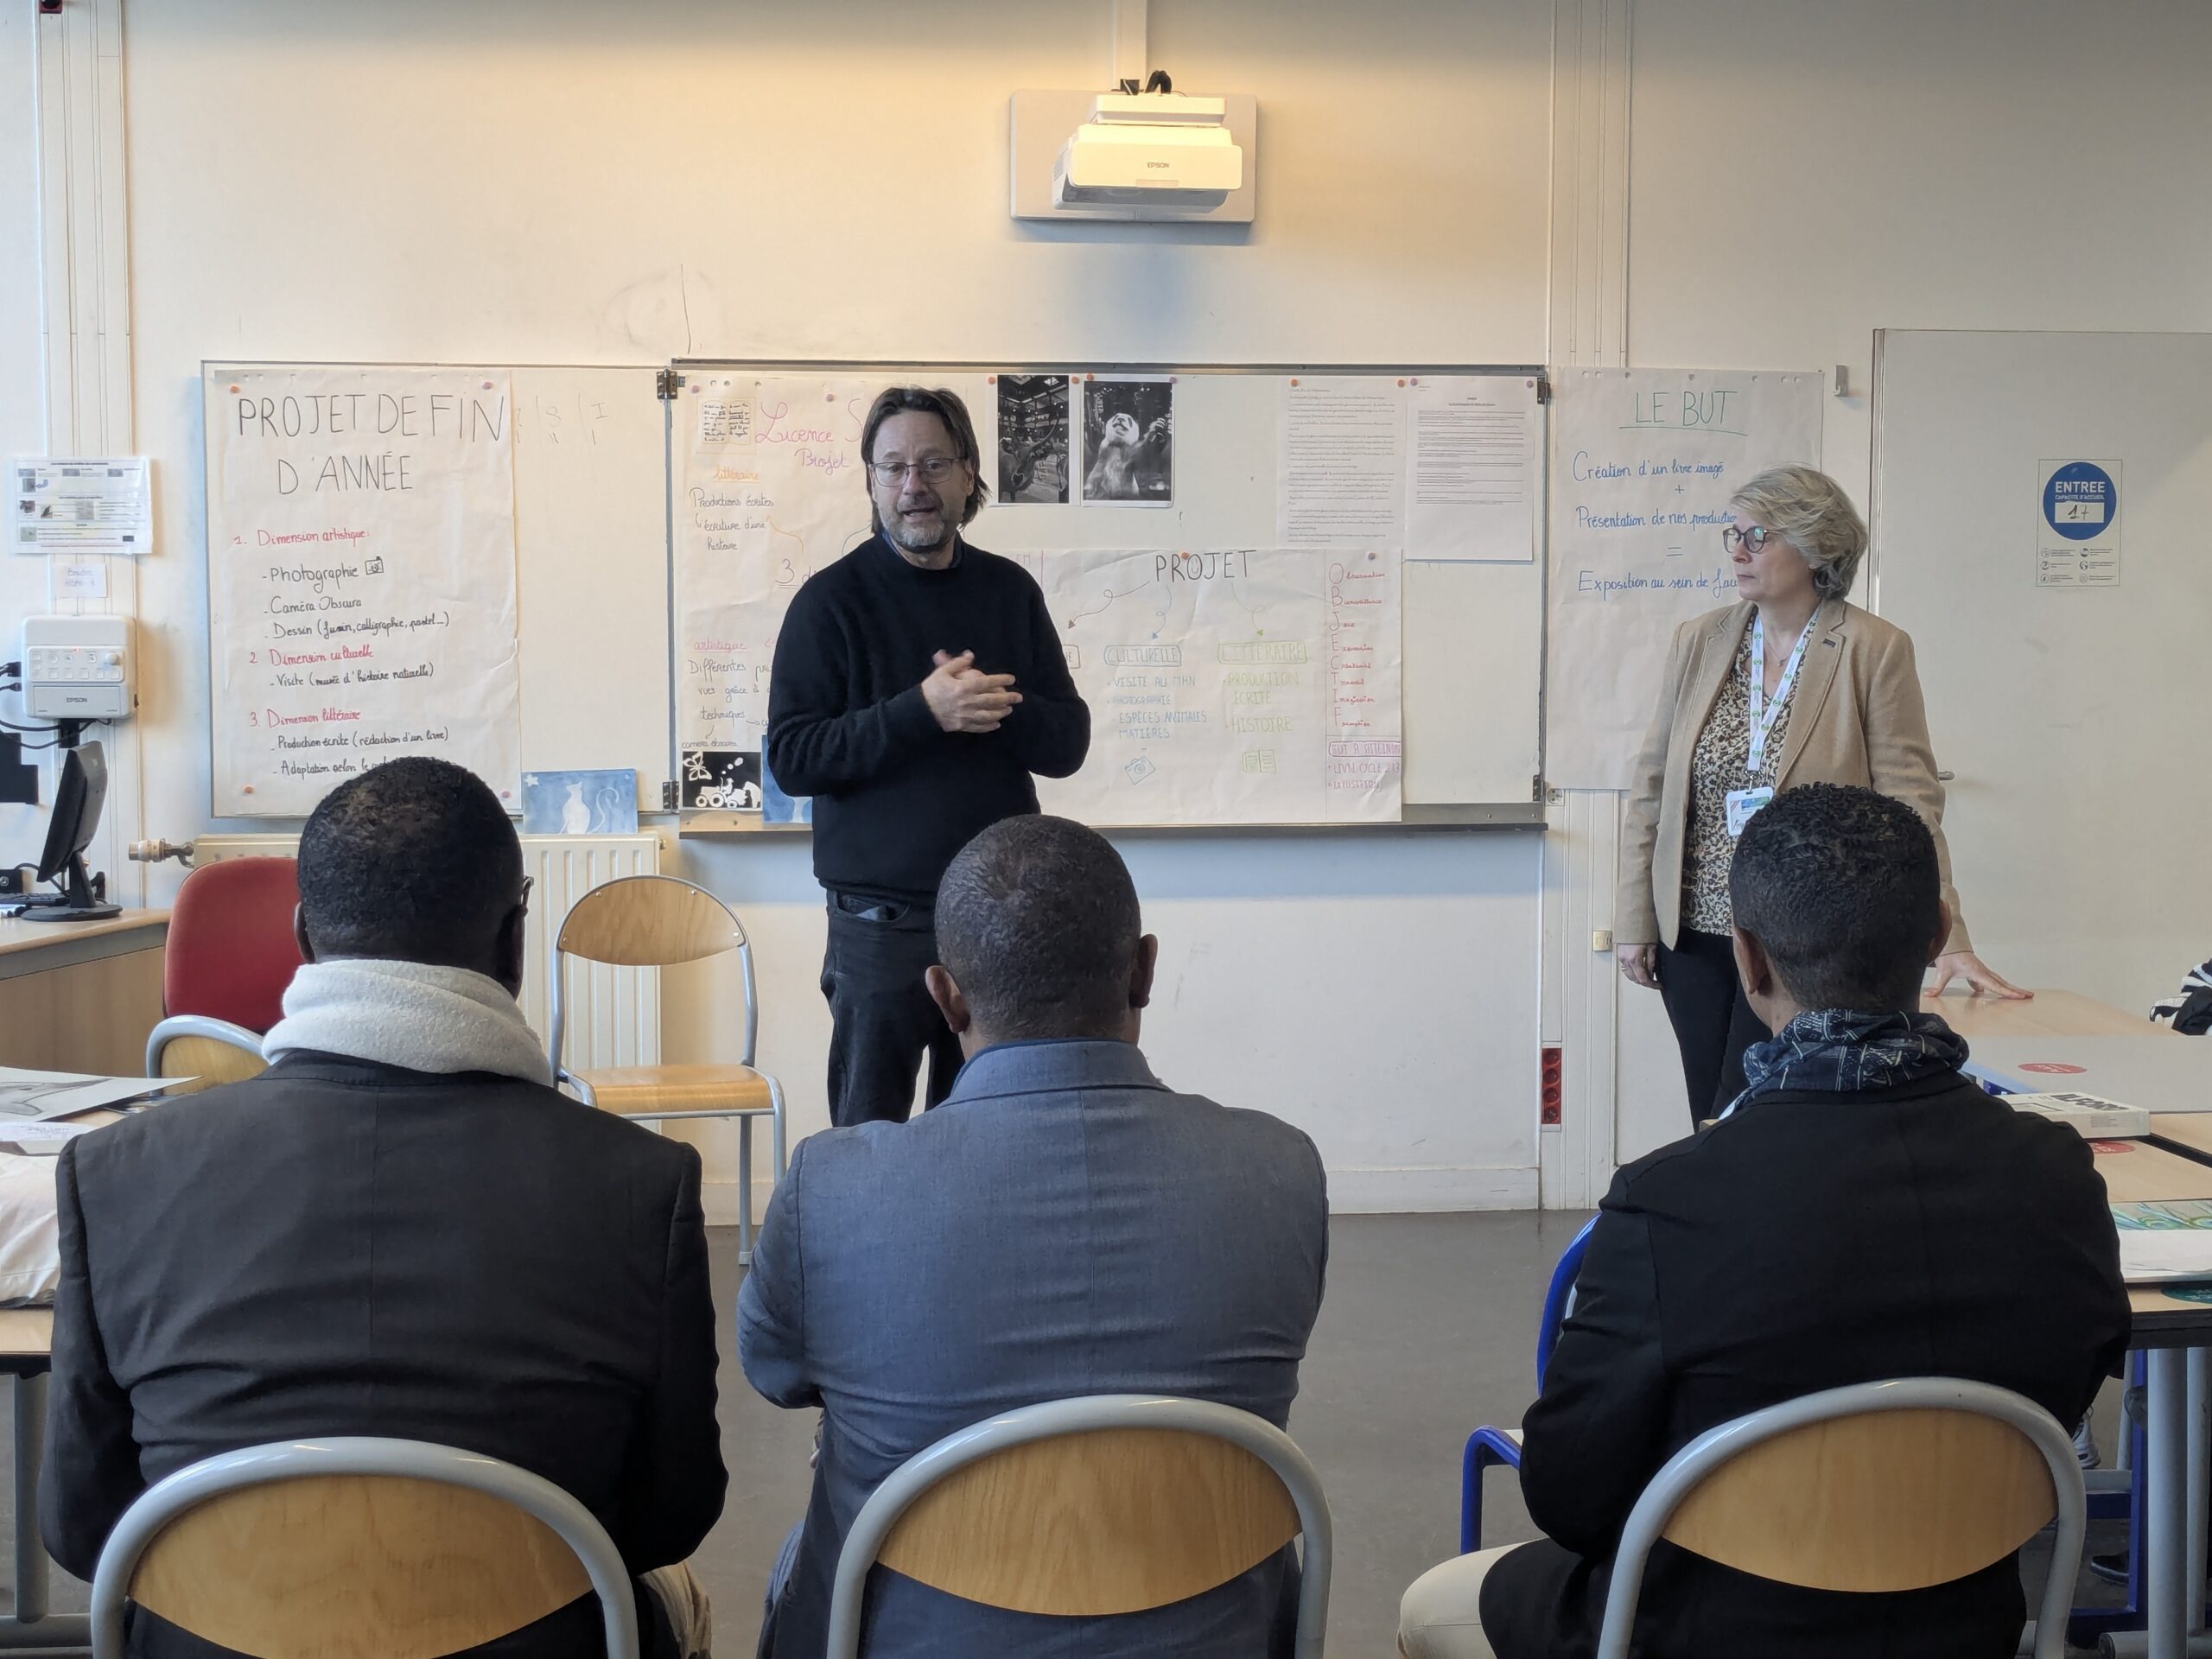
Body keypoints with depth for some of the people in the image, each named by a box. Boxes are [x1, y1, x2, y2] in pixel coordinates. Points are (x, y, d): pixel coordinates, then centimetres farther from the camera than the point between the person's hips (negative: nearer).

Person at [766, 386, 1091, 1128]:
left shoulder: (1009, 591, 7)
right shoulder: (833, 600, -3)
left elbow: (1068, 742, 5)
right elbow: (790, 756, -11)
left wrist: (1000, 708, -15)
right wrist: (921, 711, -21)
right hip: (882, 920, -3)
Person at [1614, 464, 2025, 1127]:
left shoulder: (1874, 650, -6)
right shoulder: (1699, 641, 5)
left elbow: (1909, 802, -10)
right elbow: (1652, 787, 8)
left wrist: (1947, 940, -16)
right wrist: (1635, 919, 5)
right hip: (1694, 932, 4)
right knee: (1710, 1125, 10)